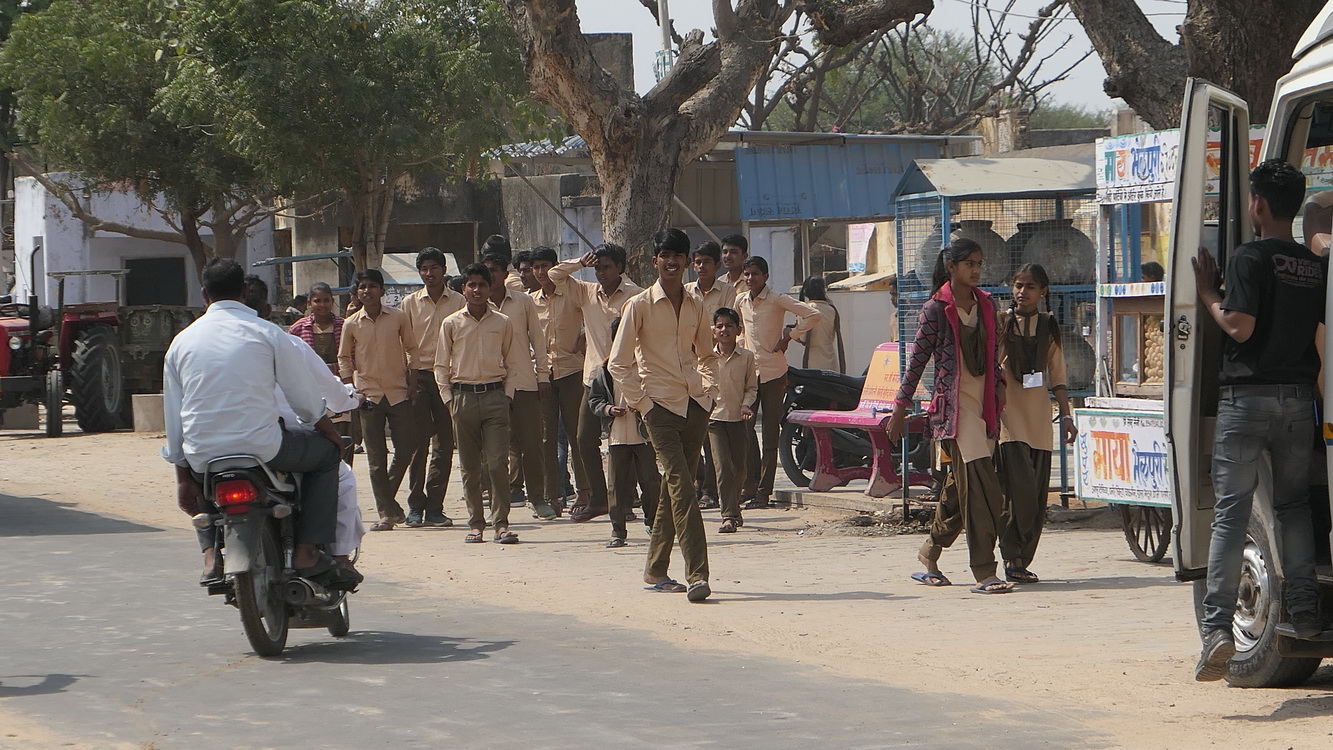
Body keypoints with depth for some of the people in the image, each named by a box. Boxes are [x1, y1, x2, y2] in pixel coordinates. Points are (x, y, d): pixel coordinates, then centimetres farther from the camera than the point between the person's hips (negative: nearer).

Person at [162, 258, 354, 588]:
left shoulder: (181, 341, 9)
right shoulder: (266, 333, 0)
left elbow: (173, 416, 11)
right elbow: (305, 396, 5)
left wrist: (183, 477, 19)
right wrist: (329, 432, 24)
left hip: (202, 458, 4)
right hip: (260, 447, -4)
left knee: (196, 476, 39)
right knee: (325, 453, 20)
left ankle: (211, 554, 17)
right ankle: (308, 553, 9)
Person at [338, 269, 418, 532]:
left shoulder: (399, 318, 0)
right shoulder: (351, 325, 1)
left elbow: (411, 349, 10)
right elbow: (344, 358, 12)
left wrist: (412, 381, 1)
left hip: (399, 393, 0)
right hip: (369, 395, 0)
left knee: (406, 449, -1)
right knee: (376, 458, -2)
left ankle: (387, 498, 21)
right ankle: (386, 512, 2)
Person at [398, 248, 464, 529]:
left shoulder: (459, 302, 7)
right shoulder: (409, 303, 9)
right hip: (419, 376, 0)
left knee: (444, 445, 1)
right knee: (418, 443, -5)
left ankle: (434, 507, 5)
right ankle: (415, 506, 0)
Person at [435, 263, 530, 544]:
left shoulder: (503, 323, 6)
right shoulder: (451, 324, 6)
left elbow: (512, 363, 12)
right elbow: (441, 366, 9)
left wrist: (506, 394, 1)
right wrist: (449, 398, 1)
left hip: (495, 396, -1)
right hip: (463, 397, 1)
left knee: (498, 462, -8)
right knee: (470, 466, 3)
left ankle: (501, 523, -7)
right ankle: (476, 523, 9)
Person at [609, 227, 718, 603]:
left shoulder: (696, 307, 11)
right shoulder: (640, 306, -3)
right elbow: (618, 363, -2)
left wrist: (706, 389, 11)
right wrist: (640, 402, -7)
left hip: (695, 405, 5)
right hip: (661, 405, -5)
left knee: (674, 488, 9)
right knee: (680, 486, -15)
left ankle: (655, 569, 20)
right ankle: (697, 575, -21)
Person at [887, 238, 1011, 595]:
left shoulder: (986, 304, 12)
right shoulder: (935, 309, -5)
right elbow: (917, 360, -2)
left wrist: (998, 392, 13)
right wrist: (900, 408, 0)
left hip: (983, 403, 7)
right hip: (954, 405, -7)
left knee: (959, 488, 12)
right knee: (982, 490, -14)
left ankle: (929, 558, 27)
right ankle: (984, 573, -13)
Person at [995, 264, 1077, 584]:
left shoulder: (1049, 327, 13)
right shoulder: (1000, 323, 2)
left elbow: (1057, 376, 17)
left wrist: (1066, 415, 10)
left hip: (1039, 422, 4)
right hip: (1009, 419, -4)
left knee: (1037, 499, 1)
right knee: (1021, 490, -17)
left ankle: (1021, 561, 9)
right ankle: (1012, 558, -9)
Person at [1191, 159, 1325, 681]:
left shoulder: (1250, 259, -9)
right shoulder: (1316, 267, 9)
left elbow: (1240, 326, -16)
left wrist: (1207, 294, -1)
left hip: (1247, 396, -5)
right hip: (1298, 398, 5)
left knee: (1231, 512, -7)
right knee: (1293, 505, 19)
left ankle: (1217, 628, -16)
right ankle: (1304, 614, 12)